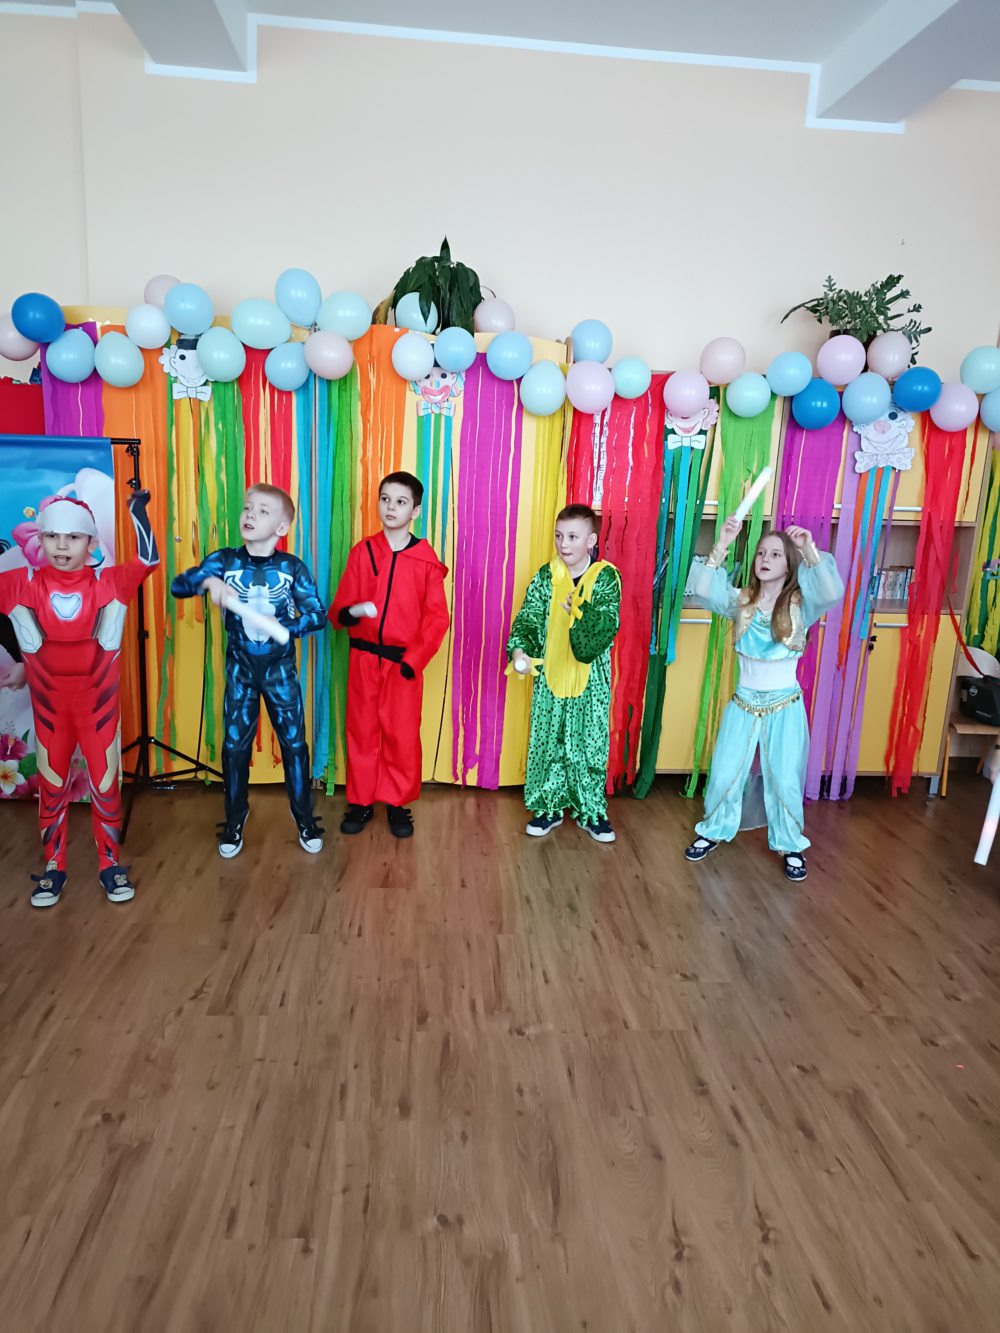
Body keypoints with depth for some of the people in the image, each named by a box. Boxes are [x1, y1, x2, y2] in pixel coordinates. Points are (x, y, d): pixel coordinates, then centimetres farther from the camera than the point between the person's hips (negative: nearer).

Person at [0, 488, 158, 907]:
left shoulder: (107, 580, -9)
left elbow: (148, 560, -16)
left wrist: (138, 512, -19)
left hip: (97, 698, -1)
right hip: (50, 702, 1)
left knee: (105, 781, 7)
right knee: (51, 784, 14)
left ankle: (110, 864, 23)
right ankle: (53, 867, 28)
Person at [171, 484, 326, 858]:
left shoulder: (292, 567, -8)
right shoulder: (225, 560, -6)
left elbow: (319, 615, -8)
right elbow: (177, 585, -14)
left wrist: (286, 628, -24)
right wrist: (208, 582, -33)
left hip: (280, 669, -1)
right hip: (240, 669, 1)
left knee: (294, 743, 5)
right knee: (234, 745, 8)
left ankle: (305, 819, 23)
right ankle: (234, 821, 27)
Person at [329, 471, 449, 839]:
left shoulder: (426, 561, -3)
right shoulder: (361, 552, 2)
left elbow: (437, 619, -5)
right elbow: (338, 610, 1)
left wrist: (412, 659, -15)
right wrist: (352, 611, -22)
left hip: (404, 663, -2)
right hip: (363, 660, 2)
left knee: (402, 736, 4)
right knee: (361, 732, 9)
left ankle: (399, 804, 20)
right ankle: (360, 801, 24)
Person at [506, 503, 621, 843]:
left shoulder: (606, 577, -9)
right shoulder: (546, 576, -1)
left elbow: (607, 624, -21)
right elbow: (527, 618, -8)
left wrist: (581, 612, -40)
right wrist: (519, 649, -27)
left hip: (590, 680, -2)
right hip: (550, 676, 2)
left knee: (590, 745, 8)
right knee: (547, 743, 10)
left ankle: (592, 812, 25)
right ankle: (549, 807, 27)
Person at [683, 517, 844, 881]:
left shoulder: (801, 603, -6)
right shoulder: (741, 600, -2)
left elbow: (832, 592, -28)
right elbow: (703, 590, -19)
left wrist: (810, 550, -40)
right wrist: (722, 545, -29)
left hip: (785, 704, -2)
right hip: (744, 702, 2)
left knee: (784, 779, 6)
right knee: (725, 773, 9)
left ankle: (789, 844, 26)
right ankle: (714, 831, 30)